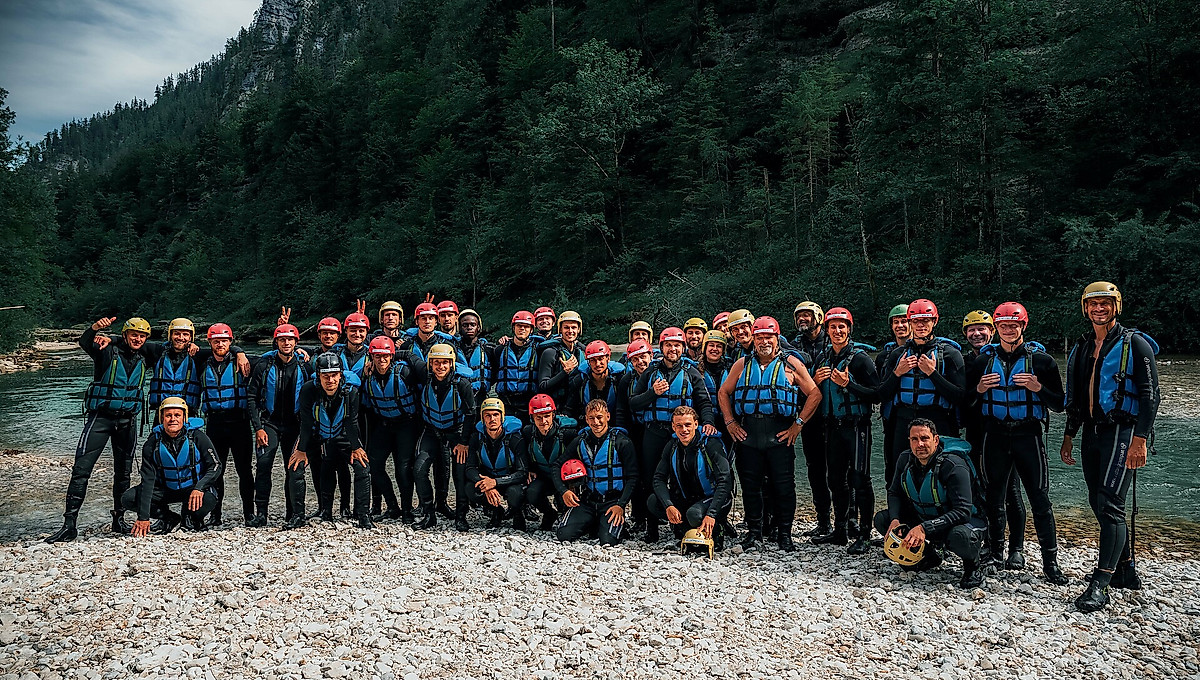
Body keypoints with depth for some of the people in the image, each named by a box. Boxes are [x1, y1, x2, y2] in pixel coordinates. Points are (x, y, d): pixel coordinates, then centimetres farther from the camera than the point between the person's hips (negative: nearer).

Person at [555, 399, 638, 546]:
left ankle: (618, 524, 10)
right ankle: (592, 526, 12)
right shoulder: (579, 442, 6)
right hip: (585, 501, 3)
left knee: (608, 541, -24)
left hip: (612, 502, -3)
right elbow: (560, 471, 10)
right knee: (564, 535, -17)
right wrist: (564, 491, -11)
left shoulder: (622, 442, -4)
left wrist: (621, 505, -16)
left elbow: (632, 478, -4)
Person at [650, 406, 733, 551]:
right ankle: (688, 532, -2)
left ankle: (714, 535, -3)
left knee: (695, 514, -37)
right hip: (687, 499, 5)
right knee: (653, 502, -17)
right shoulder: (672, 446, -2)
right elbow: (659, 478, -3)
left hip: (714, 499, -5)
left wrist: (711, 514, -36)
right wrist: (668, 506, -23)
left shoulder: (711, 444, -18)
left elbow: (725, 481, -25)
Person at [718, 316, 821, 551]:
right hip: (748, 433, 2)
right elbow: (724, 393, 20)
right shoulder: (742, 365, 12)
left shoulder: (791, 364, 4)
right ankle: (754, 534, 16)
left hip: (781, 434, -2)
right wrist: (730, 422, 8)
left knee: (784, 486, 0)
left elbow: (814, 394, 3)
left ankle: (784, 534, 13)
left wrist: (798, 424, -4)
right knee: (751, 485, 6)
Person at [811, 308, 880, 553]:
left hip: (856, 426, -6)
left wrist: (848, 384, -21)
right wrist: (816, 381, -1)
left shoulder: (860, 357, -6)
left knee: (860, 480, -6)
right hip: (832, 427, 6)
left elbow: (875, 392, -12)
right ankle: (840, 530, 22)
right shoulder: (822, 358, 13)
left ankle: (864, 535, -1)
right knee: (837, 480, 12)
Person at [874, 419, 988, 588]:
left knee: (960, 536, -41)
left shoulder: (954, 466, -27)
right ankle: (928, 556, 11)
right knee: (881, 519, -9)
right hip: (924, 517, 6)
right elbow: (894, 493, 4)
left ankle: (973, 567, -3)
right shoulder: (905, 460, -8)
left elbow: (963, 511, -32)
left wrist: (925, 528, -41)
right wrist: (894, 520, -18)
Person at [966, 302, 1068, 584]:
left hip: (1028, 434, -2)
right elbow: (966, 404, 11)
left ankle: (1050, 561, 4)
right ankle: (997, 552, 19)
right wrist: (979, 389, -9)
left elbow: (1059, 404, 3)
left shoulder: (1041, 360, 2)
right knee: (995, 496, 7)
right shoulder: (983, 360, 8)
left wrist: (1038, 388, -15)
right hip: (994, 435, 2)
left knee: (1040, 499, -3)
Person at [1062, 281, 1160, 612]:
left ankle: (1100, 585, -13)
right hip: (1092, 433, 7)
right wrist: (1069, 435, 17)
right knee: (1098, 503, 10)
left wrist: (1140, 439, -18)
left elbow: (1150, 395, -11)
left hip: (1122, 432, -7)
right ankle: (1126, 570, 24)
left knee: (1110, 504, -14)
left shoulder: (1135, 344, -5)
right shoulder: (1082, 348, 15)